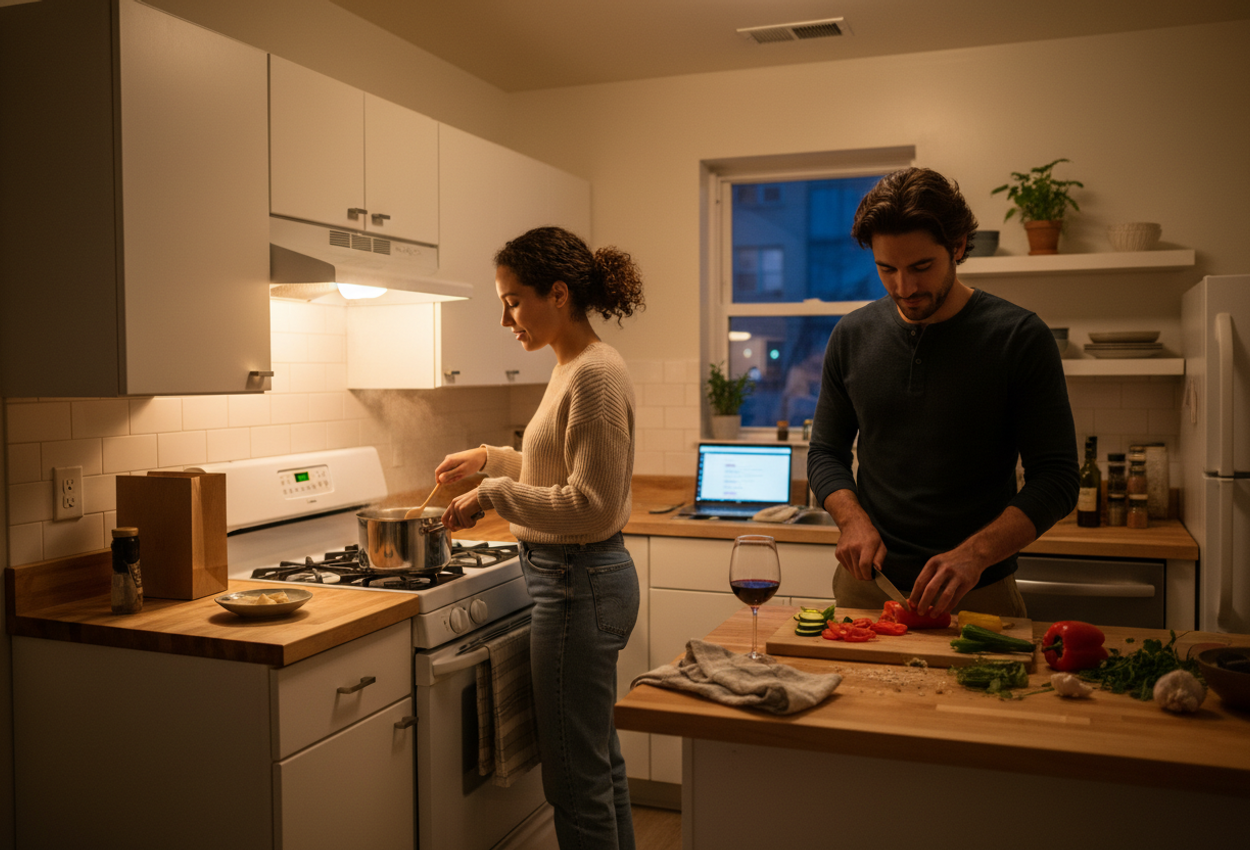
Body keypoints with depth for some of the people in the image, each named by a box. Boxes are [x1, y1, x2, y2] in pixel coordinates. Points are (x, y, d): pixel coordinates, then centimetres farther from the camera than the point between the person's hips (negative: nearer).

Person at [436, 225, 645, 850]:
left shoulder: (595, 375, -19)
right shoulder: (573, 367, 11)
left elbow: (591, 505, -24)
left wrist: (493, 494, -18)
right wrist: (489, 458, 17)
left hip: (579, 582, -10)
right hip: (580, 578, 10)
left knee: (576, 780, 3)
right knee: (601, 764, 22)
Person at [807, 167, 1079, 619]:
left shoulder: (1021, 338, -9)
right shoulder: (852, 335, 1)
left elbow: (1056, 478, -10)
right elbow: (825, 452, 9)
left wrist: (975, 553, -24)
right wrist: (853, 520, -10)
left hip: (978, 594, -2)